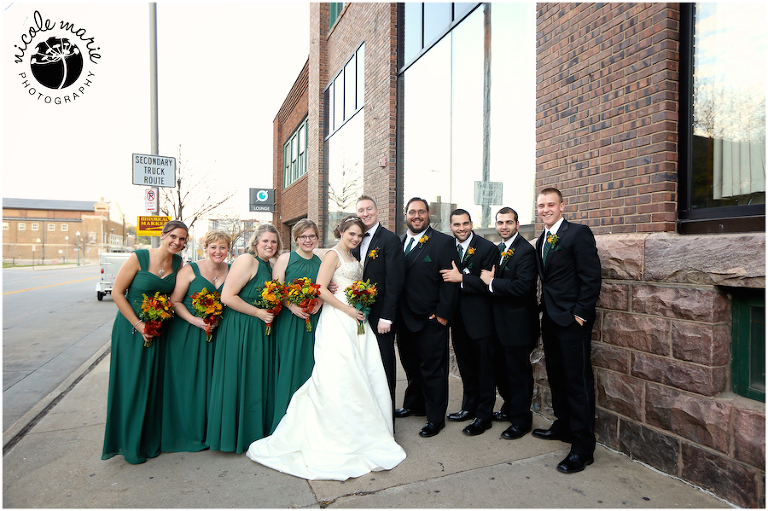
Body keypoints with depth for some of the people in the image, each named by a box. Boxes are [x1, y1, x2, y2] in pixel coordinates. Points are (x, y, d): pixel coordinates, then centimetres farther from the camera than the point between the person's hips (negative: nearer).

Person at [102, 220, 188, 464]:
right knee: (131, 385, 4)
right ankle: (130, 444, 23)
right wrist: (138, 324, -13)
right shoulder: (139, 258, -14)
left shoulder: (178, 262, -1)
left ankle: (150, 441, 28)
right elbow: (117, 292, -10)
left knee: (153, 385, 11)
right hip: (131, 329, -4)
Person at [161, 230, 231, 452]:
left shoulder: (231, 271, 4)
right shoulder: (190, 269, -6)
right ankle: (188, 432, 23)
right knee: (187, 382, 5)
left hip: (217, 334, 3)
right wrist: (195, 320, -18)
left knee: (212, 381, 10)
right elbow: (175, 302, -7)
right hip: (187, 334, -3)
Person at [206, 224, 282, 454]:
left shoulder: (268, 266, 12)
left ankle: (256, 431, 28)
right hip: (240, 330, -8)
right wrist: (259, 313, -18)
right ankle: (235, 434, 18)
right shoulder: (246, 260, -13)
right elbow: (227, 296, -20)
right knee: (239, 380, 2)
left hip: (262, 330, 9)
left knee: (259, 380, 14)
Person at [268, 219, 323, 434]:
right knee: (289, 366, -2)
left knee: (310, 365, 6)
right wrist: (292, 306, -18)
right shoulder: (285, 259, 1)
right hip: (289, 320, -3)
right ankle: (285, 421, 11)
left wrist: (319, 303, -6)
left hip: (314, 320, 3)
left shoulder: (320, 262, 11)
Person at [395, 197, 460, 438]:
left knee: (433, 369, 6)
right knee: (411, 365, 20)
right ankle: (414, 404, 40)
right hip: (404, 318, 6)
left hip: (431, 319, -5)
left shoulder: (443, 242, -6)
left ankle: (435, 418, 23)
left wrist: (442, 314, -14)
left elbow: (450, 280, -10)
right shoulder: (398, 242, 10)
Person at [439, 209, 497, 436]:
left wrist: (461, 278, -23)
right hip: (458, 318, 6)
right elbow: (446, 280, 7)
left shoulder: (487, 248, -11)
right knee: (465, 366, 20)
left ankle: (484, 415, 21)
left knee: (484, 368, 6)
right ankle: (469, 407, 37)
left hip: (479, 317, -6)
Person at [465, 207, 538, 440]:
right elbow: (486, 283, 3)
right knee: (499, 368, 20)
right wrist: (462, 277, -13)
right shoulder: (499, 250, 11)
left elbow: (522, 286, -27)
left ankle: (521, 420, 23)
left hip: (518, 323, -9)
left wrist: (491, 282, -19)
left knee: (518, 372, 5)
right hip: (500, 322, 9)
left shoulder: (525, 250, -16)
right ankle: (509, 408, 41)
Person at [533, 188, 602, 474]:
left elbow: (591, 277, -15)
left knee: (578, 382, -1)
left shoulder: (579, 233, -10)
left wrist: (580, 313, -17)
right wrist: (546, 308, 9)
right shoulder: (542, 241, 14)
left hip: (572, 321, -8)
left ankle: (582, 448, 10)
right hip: (550, 320, 8)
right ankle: (563, 426, 35)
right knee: (556, 376, 18)